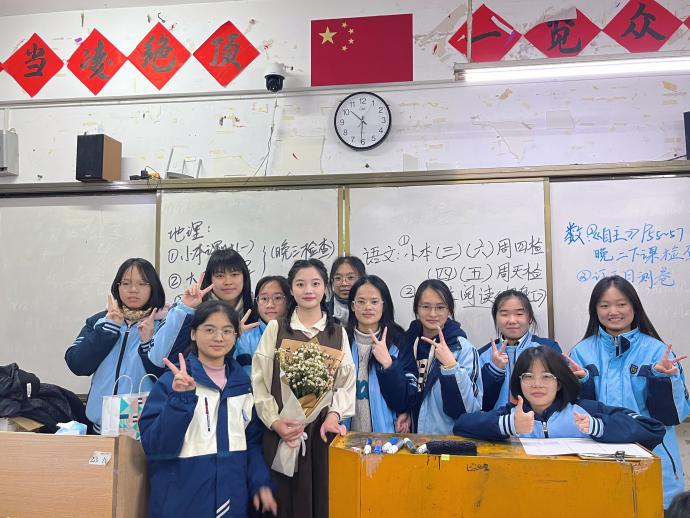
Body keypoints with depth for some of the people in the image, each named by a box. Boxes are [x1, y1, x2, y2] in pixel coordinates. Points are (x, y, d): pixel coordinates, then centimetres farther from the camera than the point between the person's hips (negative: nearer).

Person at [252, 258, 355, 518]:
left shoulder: (338, 332, 8)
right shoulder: (275, 328, 3)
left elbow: (347, 382, 4)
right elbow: (259, 380, 0)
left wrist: (334, 414, -11)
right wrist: (274, 421, -9)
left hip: (323, 428, 1)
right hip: (282, 430, -1)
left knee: (321, 497, 3)